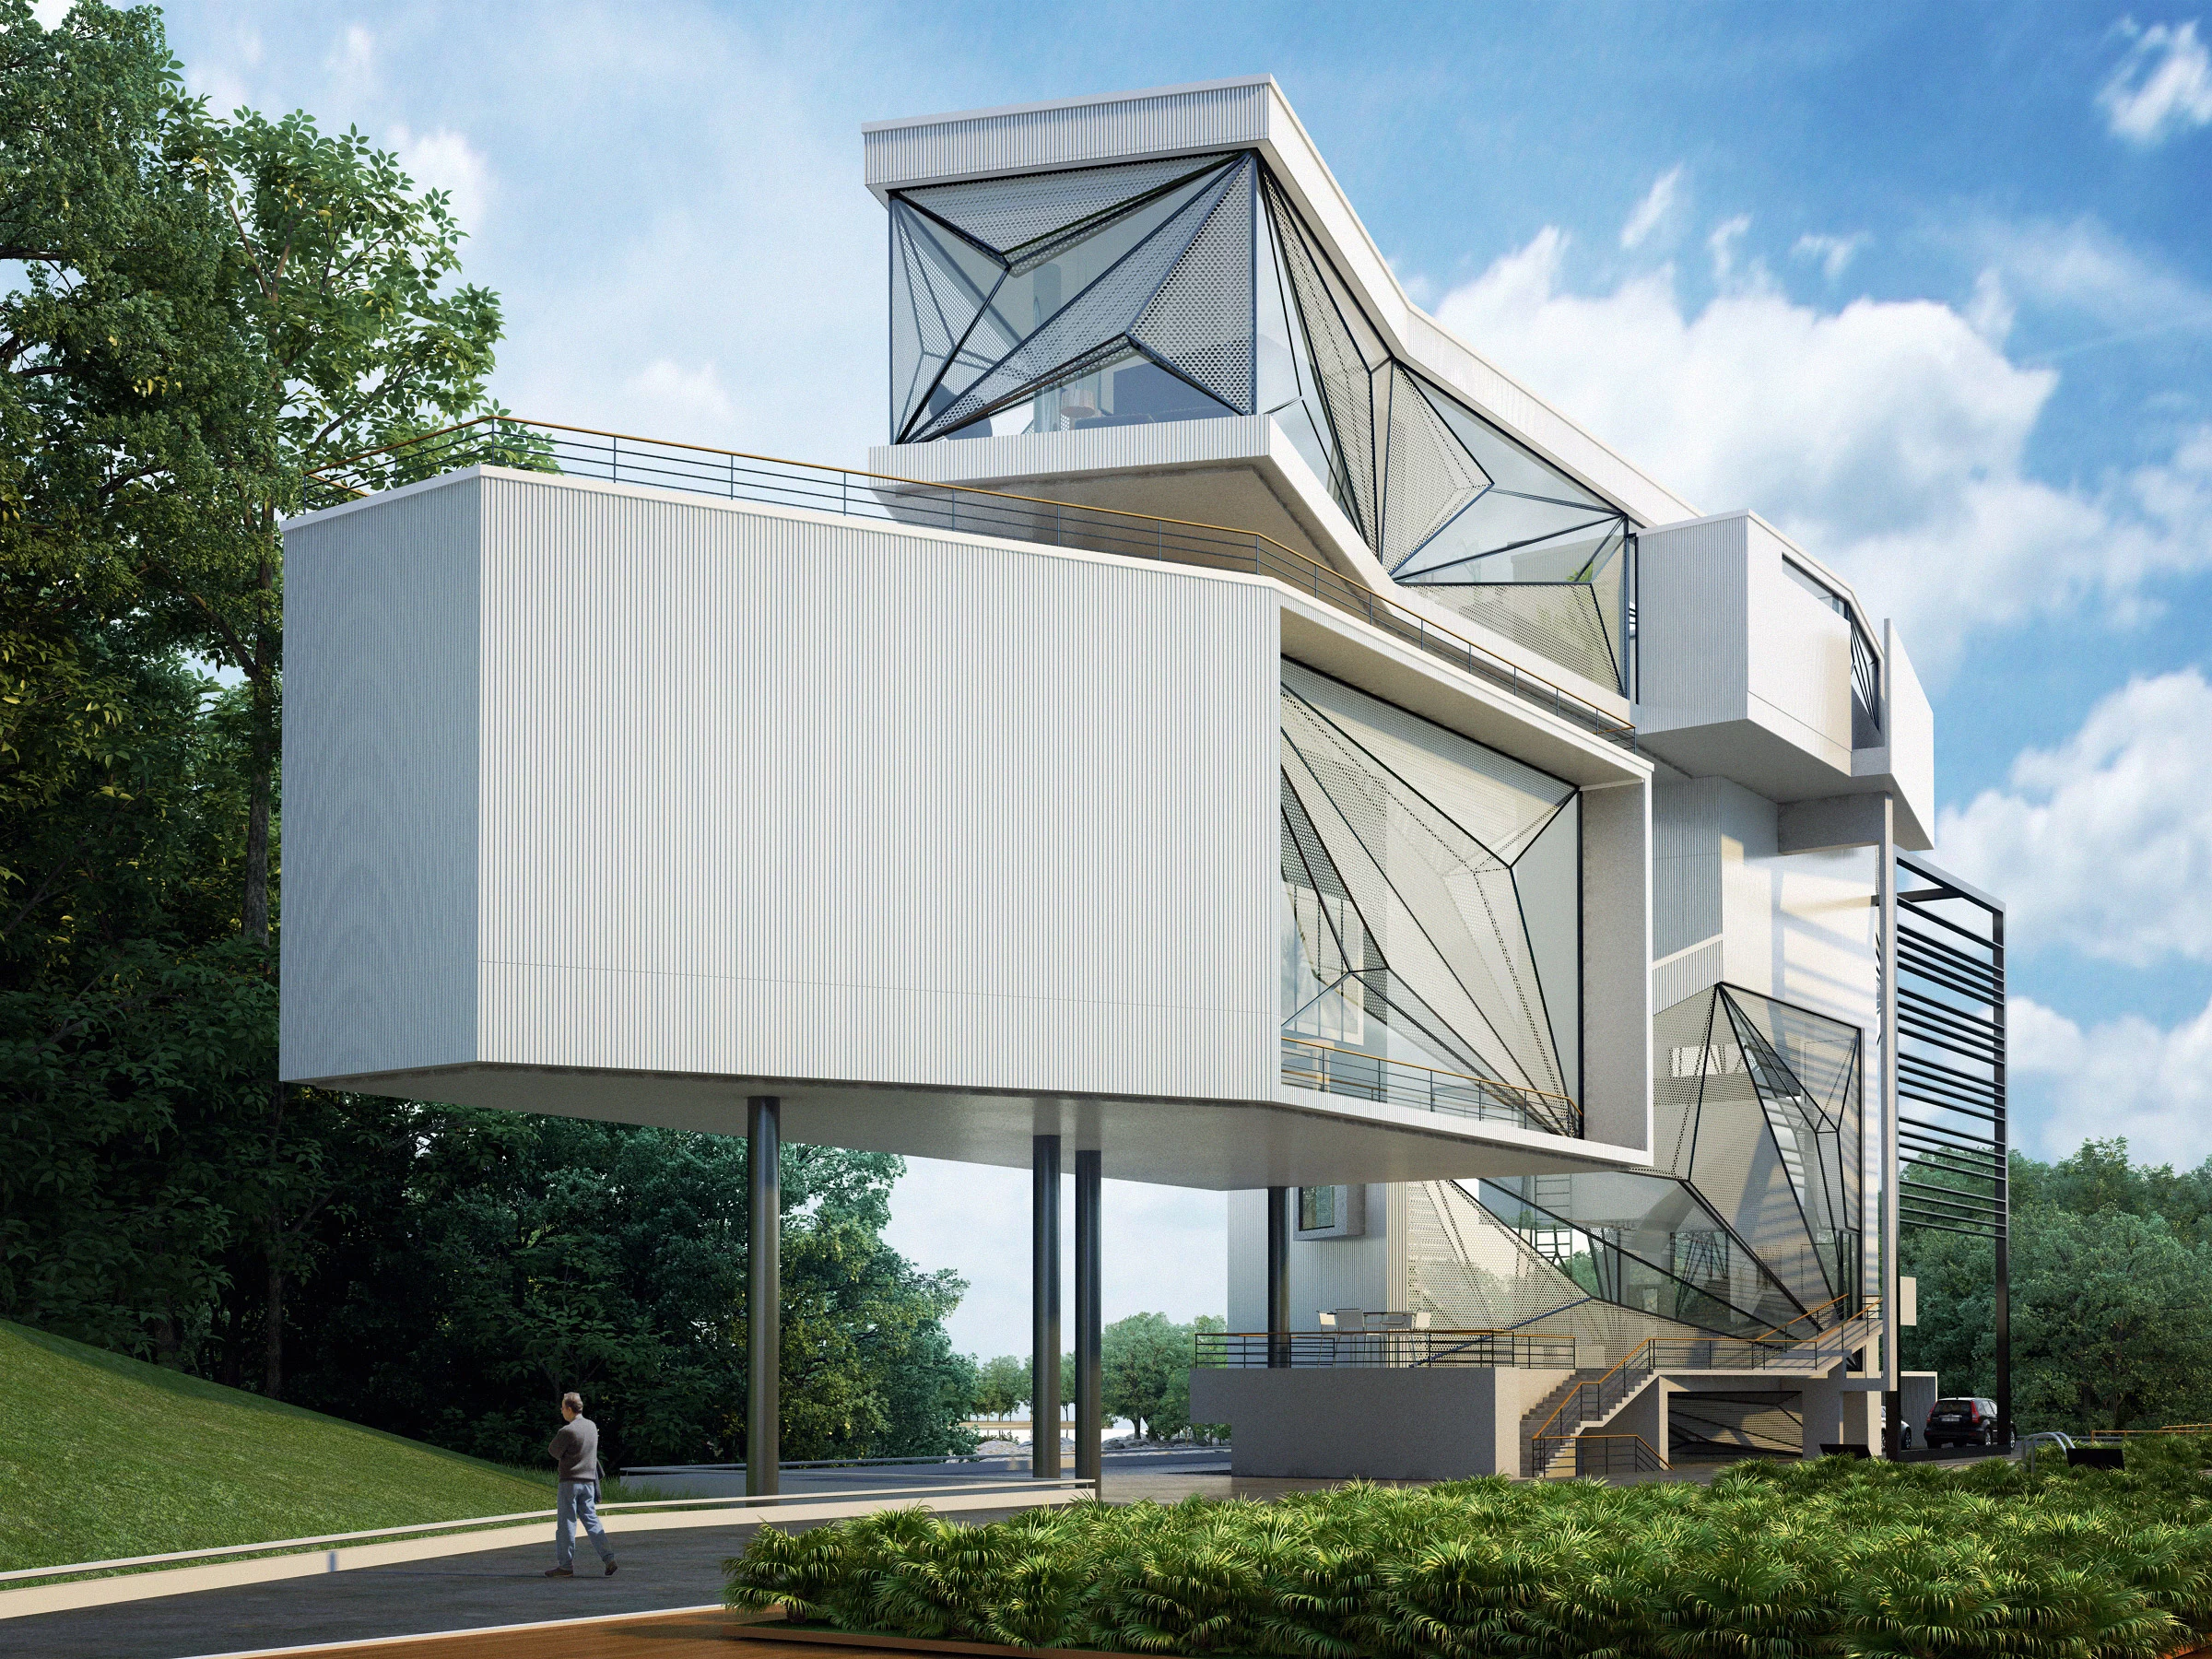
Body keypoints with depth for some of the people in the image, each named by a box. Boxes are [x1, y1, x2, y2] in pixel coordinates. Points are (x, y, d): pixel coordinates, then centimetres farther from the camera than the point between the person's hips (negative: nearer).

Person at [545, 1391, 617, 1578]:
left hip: (570, 1480, -7)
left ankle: (565, 1565, 5)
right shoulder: (592, 1427, 8)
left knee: (566, 1522, 1)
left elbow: (554, 1451, -6)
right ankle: (608, 1558, -2)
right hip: (589, 1480, 7)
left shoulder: (567, 1431, -16)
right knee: (591, 1519, 10)